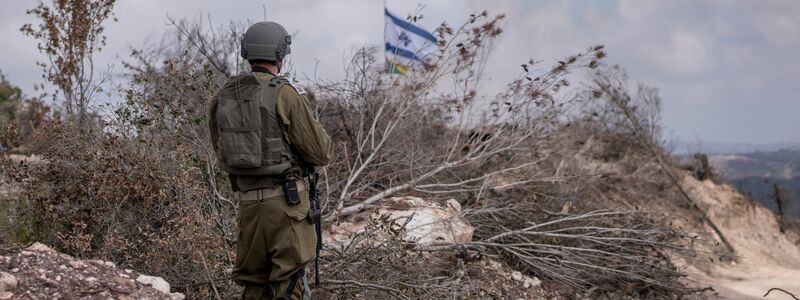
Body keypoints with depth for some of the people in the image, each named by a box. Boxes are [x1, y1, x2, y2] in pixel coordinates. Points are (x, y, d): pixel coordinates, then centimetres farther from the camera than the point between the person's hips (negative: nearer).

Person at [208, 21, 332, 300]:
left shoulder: (222, 97, 6)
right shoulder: (285, 94, -11)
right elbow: (321, 152, -7)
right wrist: (308, 114, 10)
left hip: (246, 200, 5)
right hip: (285, 199, -5)